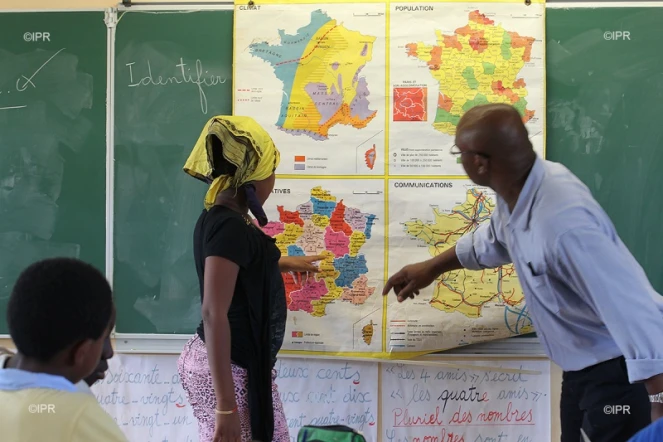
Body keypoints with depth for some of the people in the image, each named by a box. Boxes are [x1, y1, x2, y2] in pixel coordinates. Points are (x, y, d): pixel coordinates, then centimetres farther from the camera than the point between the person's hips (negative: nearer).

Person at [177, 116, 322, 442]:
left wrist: (285, 262, 51)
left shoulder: (221, 219, 10)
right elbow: (214, 314, -25)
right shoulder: (229, 226, -19)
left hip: (241, 365, 10)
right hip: (228, 370, -10)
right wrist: (225, 405, -27)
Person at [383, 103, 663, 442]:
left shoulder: (564, 222, -36)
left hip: (619, 372, -9)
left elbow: (633, 308, -38)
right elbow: (493, 238, 19)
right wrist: (432, 267, 30)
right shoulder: (519, 188, -6)